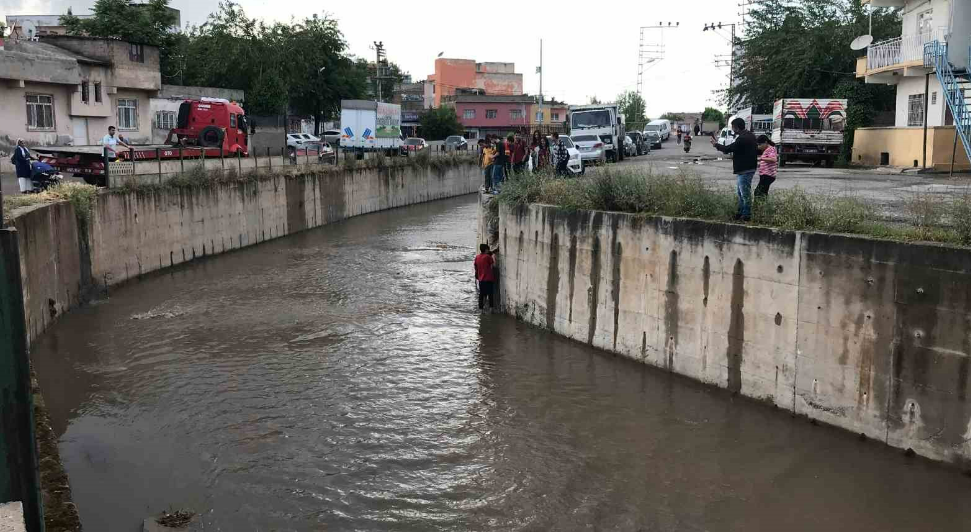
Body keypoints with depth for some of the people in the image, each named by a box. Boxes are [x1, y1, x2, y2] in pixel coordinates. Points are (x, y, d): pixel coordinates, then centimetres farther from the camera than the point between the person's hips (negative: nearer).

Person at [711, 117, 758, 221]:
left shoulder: (742, 139, -22)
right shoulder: (750, 136, 11)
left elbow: (727, 149, -19)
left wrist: (716, 144, -3)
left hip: (744, 170, -11)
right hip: (749, 167, 11)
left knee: (745, 193, -4)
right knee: (740, 192, 19)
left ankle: (746, 215, 1)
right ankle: (741, 212, 26)